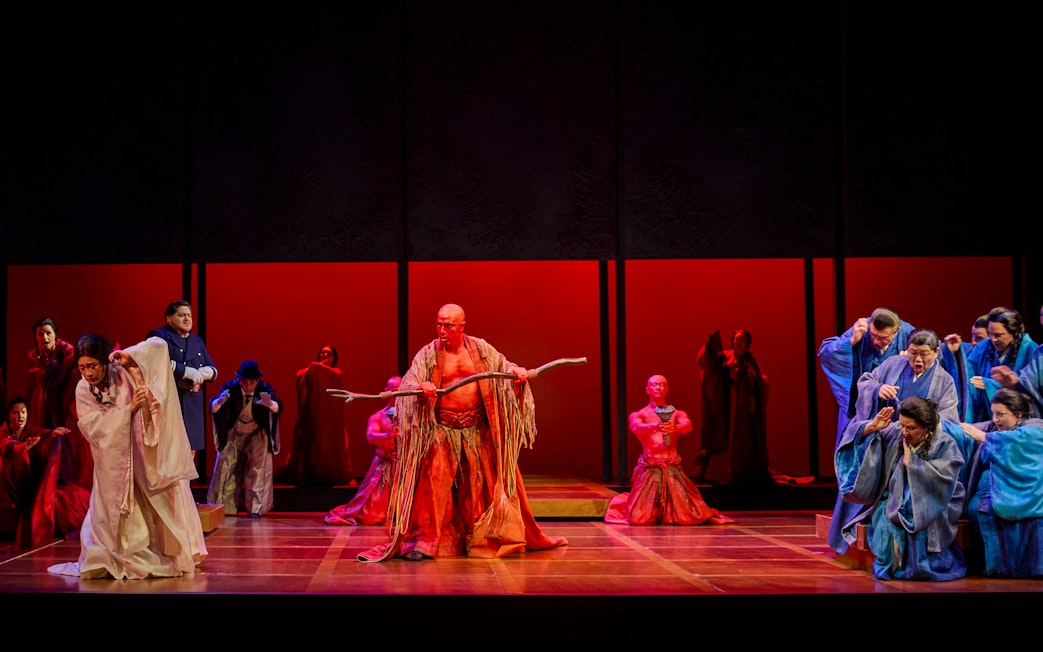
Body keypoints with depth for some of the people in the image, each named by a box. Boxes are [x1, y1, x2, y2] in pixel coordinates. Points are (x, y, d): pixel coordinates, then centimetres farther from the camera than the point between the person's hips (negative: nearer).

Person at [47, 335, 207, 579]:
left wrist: (129, 356, -31)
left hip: (143, 456, -2)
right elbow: (93, 428, -16)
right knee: (118, 514, 2)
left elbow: (158, 346, -18)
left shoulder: (123, 374, -12)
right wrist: (129, 408, -25)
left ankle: (174, 555, 12)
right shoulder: (82, 390, -6)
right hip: (112, 464, 2)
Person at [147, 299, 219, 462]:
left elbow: (213, 369, 19)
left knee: (190, 450, 5)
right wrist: (187, 371, -16)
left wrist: (201, 374, -6)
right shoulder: (159, 336, 2)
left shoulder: (197, 341, 24)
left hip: (193, 405, 7)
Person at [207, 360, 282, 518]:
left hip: (256, 434, -1)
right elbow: (213, 407, -27)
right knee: (226, 463, -3)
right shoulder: (231, 387, -20)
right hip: (233, 433, 1)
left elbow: (277, 407, -35)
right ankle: (223, 506, 10)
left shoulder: (264, 388, -21)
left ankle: (256, 508, -7)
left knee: (258, 466, -13)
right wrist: (219, 401, -51)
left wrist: (270, 404, -58)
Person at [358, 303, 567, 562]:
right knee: (434, 481, -11)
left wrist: (517, 371, -10)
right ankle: (424, 539, -4)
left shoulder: (480, 349, 3)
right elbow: (409, 382, -14)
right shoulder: (428, 354, -5)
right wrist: (421, 388, -37)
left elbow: (504, 366, 12)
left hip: (477, 431, 3)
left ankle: (487, 537, 24)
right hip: (441, 431, -3)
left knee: (486, 481, 9)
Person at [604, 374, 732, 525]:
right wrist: (655, 427, -37)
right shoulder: (638, 415, 8)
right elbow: (636, 427, -15)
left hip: (673, 469, 1)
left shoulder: (677, 414, 11)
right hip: (649, 469, -1)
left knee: (687, 516, -9)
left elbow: (688, 425, -11)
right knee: (639, 518, -8)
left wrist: (675, 427, -35)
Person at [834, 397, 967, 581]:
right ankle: (889, 565, -5)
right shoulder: (894, 432, 0)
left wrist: (910, 462, -17)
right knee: (887, 521, -31)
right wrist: (872, 427, -17)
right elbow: (858, 435, 5)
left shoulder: (945, 445, -8)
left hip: (930, 506, -2)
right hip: (895, 502, 3)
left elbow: (942, 479, -23)